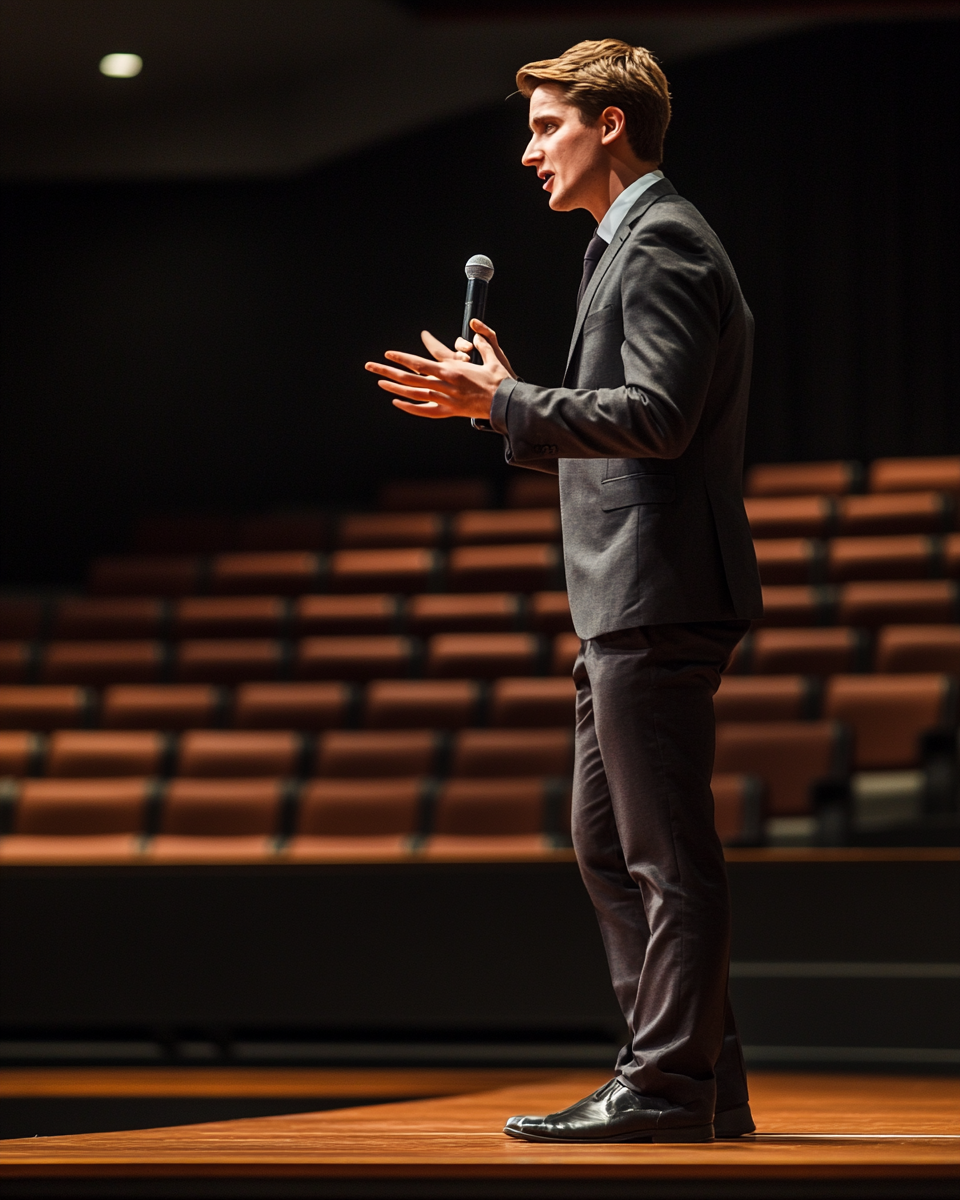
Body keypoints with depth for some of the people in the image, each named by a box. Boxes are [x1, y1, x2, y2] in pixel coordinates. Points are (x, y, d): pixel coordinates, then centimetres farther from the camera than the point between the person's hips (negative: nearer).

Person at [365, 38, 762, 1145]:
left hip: (659, 592, -11)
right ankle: (701, 1077, 17)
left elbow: (658, 415, -21)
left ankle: (670, 1087, -3)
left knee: (667, 851, -7)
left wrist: (505, 402, -18)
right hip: (629, 599, 11)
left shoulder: (661, 242, -10)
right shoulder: (631, 244, 23)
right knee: (608, 845, 13)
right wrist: (504, 400, 16)